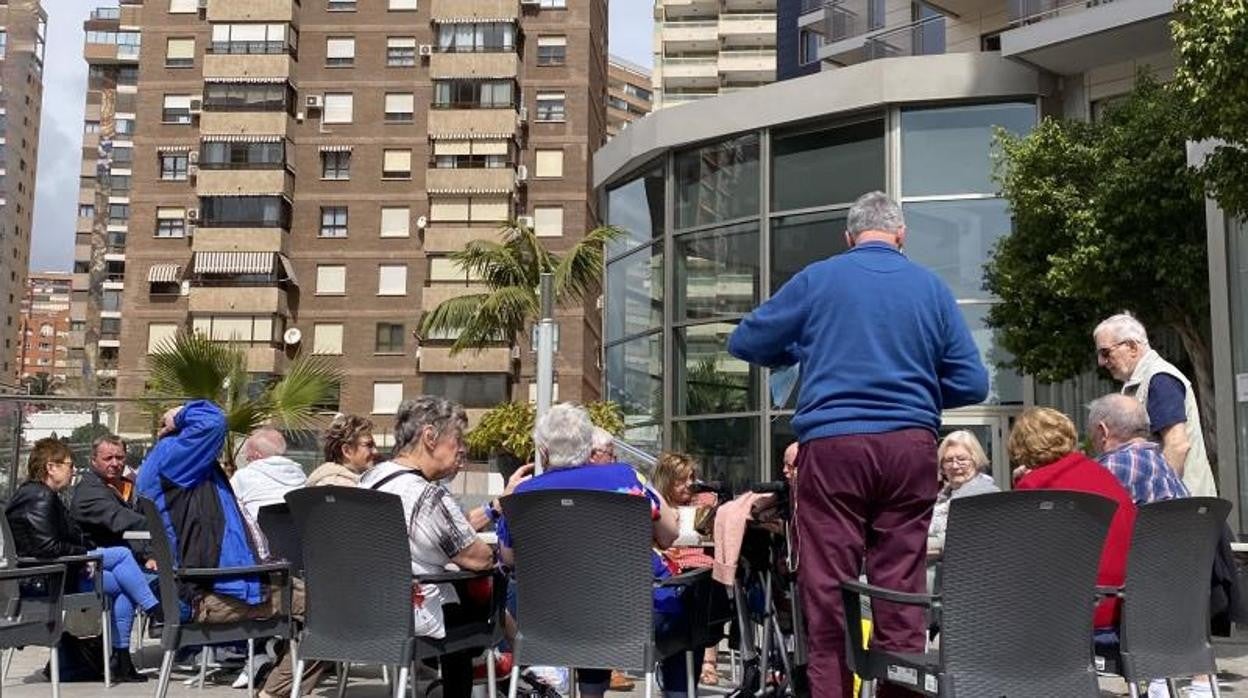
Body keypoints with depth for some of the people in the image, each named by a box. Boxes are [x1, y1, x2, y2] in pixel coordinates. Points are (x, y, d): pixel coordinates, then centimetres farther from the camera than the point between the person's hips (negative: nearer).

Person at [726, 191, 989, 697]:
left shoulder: (817, 279, 4)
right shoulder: (932, 287, 8)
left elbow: (744, 342, 10)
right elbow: (972, 384, 6)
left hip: (832, 443, -2)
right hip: (910, 445, 2)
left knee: (828, 588, 1)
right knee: (902, 587, 6)